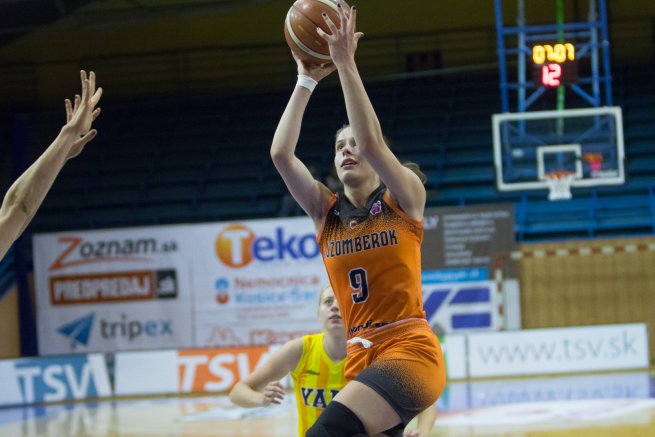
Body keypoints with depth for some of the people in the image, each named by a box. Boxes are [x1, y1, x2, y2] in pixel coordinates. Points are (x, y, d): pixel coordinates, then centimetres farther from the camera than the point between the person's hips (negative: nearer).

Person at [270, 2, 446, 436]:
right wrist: (307, 80, 2)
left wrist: (346, 64, -17)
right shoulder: (326, 212, 12)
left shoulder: (404, 199, 1)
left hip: (410, 351, -6)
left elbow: (372, 142, -17)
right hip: (361, 359, 6)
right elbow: (281, 154, -1)